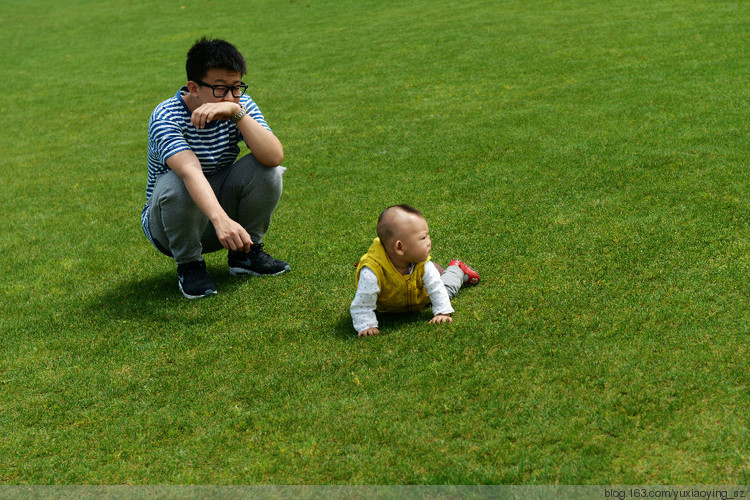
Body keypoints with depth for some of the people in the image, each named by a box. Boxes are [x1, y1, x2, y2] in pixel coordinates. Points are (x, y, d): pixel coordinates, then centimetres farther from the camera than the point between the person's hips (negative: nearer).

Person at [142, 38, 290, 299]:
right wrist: (222, 220, -58)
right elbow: (191, 172, -43)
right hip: (167, 225, -3)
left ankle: (246, 253, 0)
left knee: (267, 170, -22)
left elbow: (275, 157, -27)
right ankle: (189, 265, -10)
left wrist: (237, 112, -37)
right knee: (176, 183, -36)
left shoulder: (241, 105, -11)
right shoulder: (166, 117, -25)